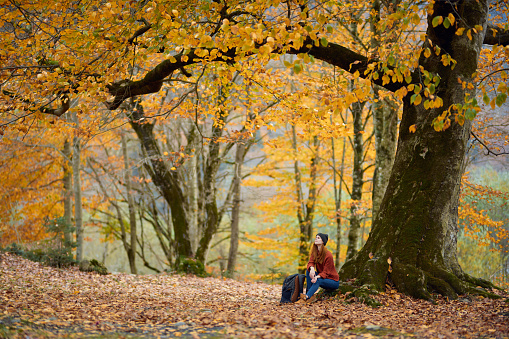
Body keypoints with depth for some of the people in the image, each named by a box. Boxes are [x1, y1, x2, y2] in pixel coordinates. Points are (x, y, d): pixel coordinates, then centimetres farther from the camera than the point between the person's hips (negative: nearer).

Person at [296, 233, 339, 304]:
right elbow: (311, 262, -11)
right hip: (321, 276, 7)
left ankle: (307, 297, -51)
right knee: (308, 271, -16)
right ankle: (310, 294, -26)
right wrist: (311, 269, -36)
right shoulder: (314, 252, 0)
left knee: (318, 281, -34)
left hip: (333, 281, -7)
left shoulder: (328, 255, -22)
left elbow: (325, 272, -22)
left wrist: (317, 277, -41)